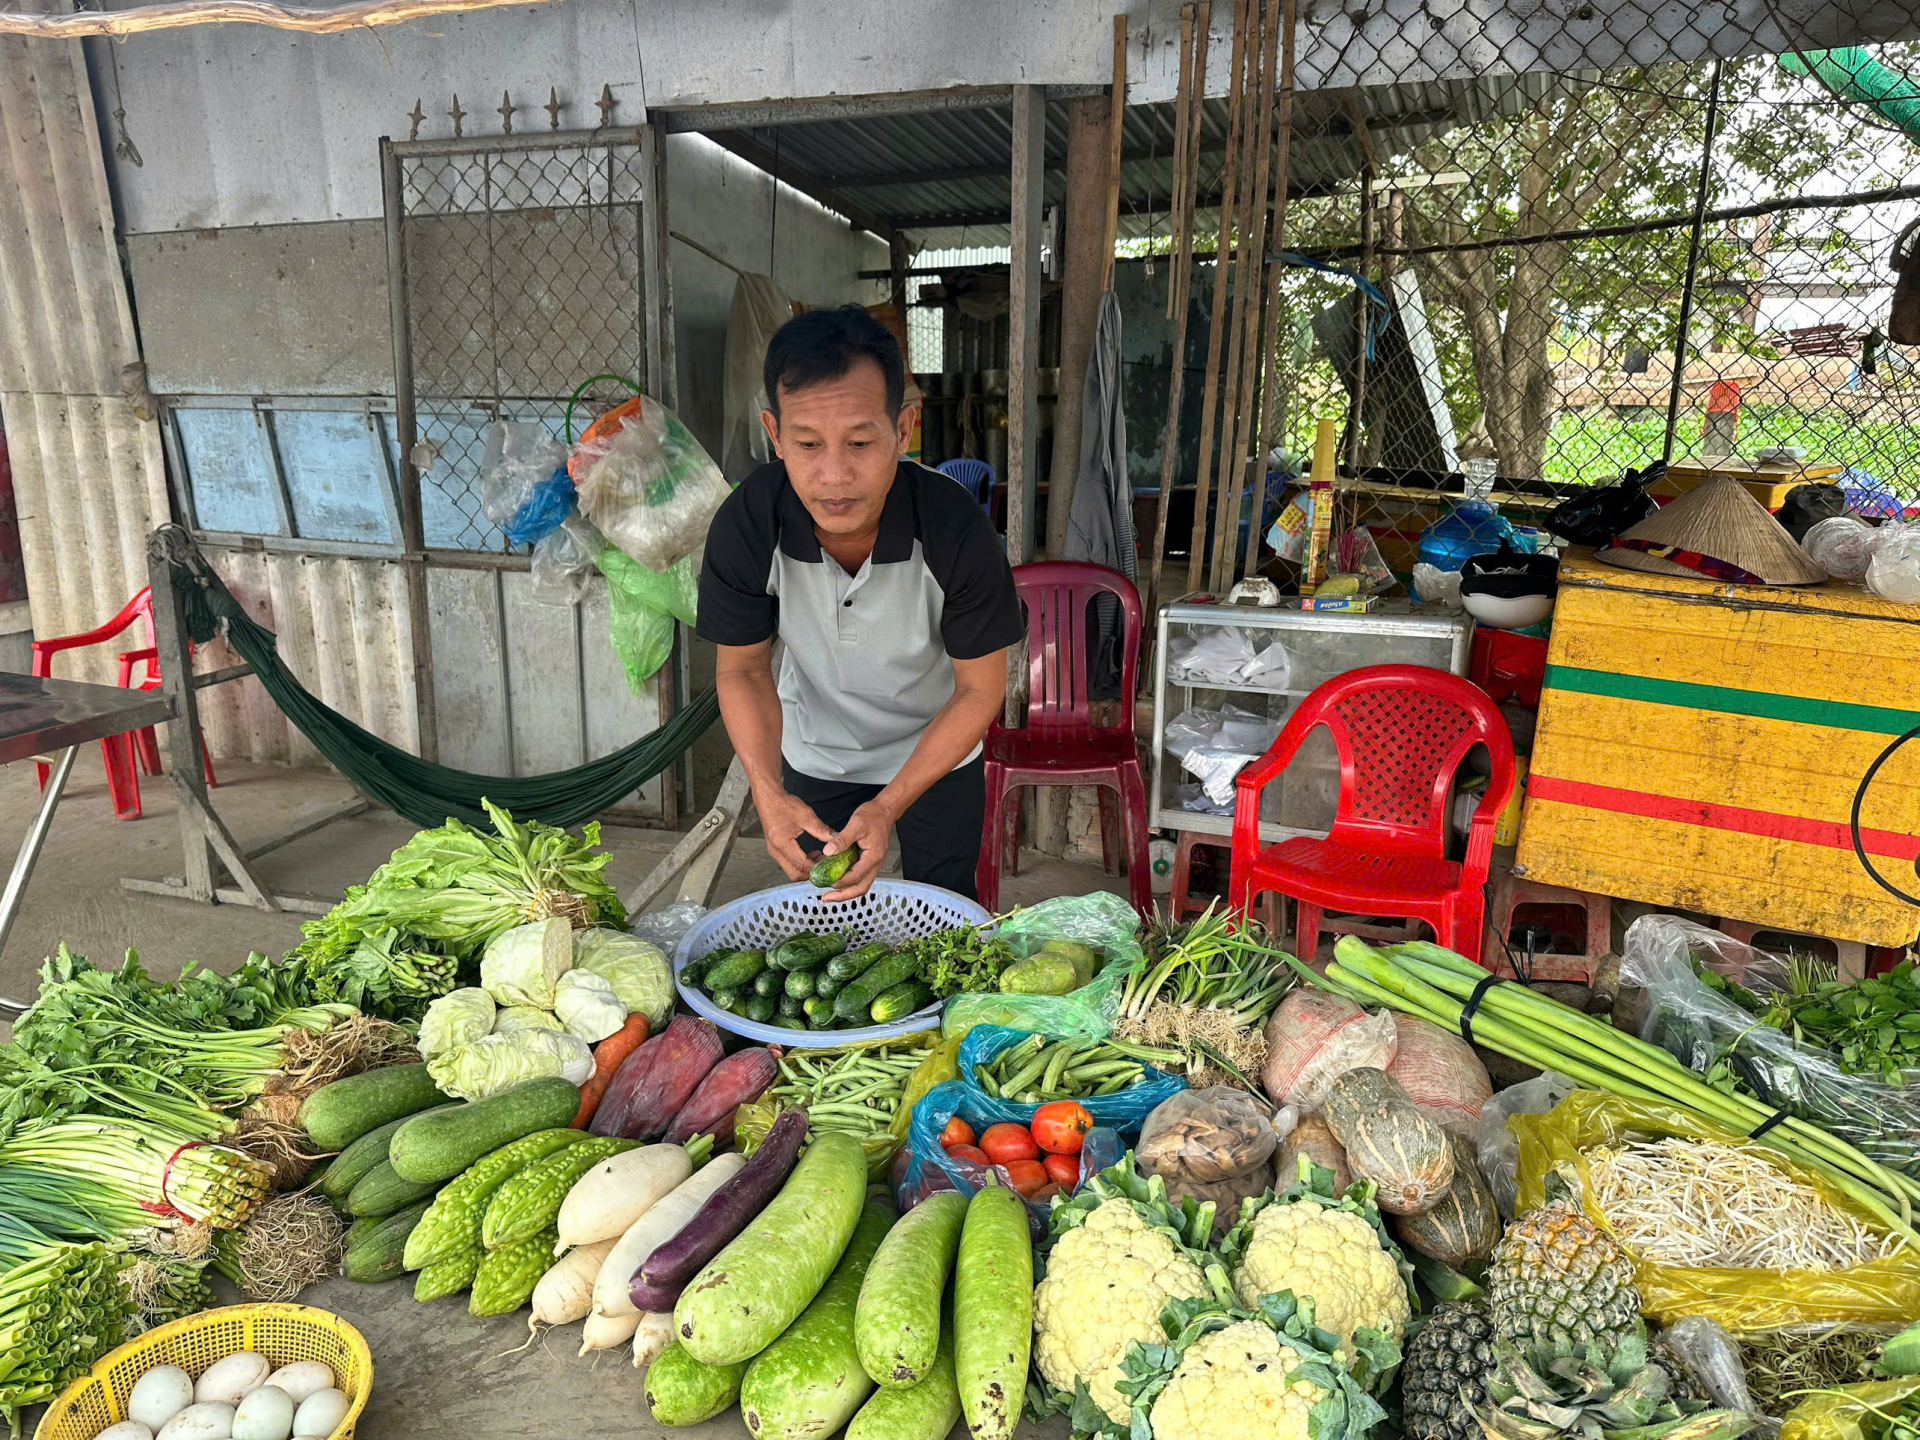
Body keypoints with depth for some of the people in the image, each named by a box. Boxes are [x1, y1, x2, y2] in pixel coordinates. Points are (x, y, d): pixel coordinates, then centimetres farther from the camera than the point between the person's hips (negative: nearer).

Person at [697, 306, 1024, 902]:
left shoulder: (957, 529, -33)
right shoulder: (745, 525, -28)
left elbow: (980, 689, -21)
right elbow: (743, 668, -12)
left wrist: (888, 806, -30)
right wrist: (769, 792, -27)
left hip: (939, 749, -1)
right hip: (814, 755, 2)